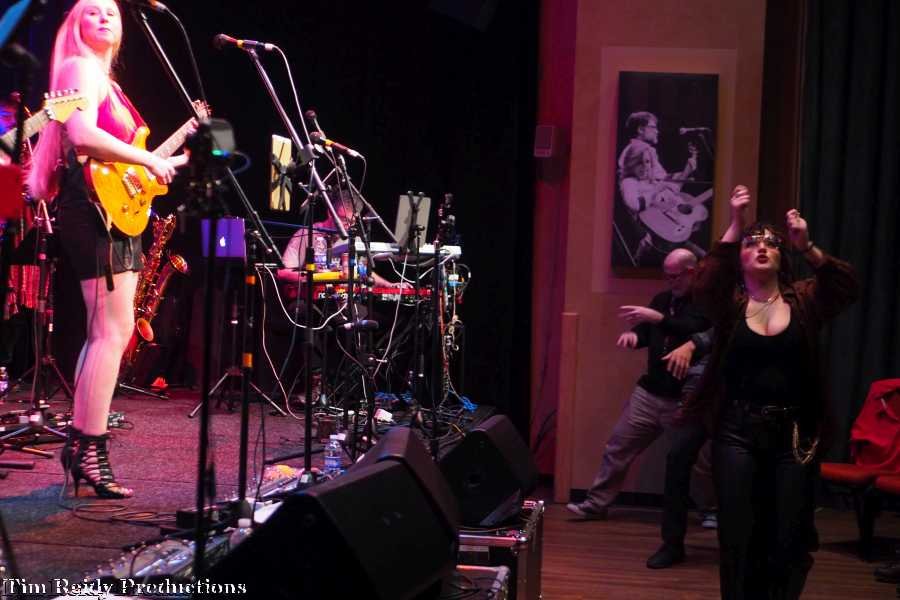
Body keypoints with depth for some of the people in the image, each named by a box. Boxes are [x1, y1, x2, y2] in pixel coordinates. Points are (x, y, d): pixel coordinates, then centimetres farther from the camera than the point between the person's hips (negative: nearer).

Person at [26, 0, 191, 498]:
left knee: (108, 332, 12)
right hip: (96, 209, -11)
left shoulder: (103, 77, 23)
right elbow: (82, 135, -25)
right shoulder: (81, 68, -7)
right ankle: (90, 449, -10)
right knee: (113, 331, -13)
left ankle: (80, 443, 18)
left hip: (113, 210, 11)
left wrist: (165, 162, 21)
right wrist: (147, 159, -20)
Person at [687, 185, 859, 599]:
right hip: (737, 432, -1)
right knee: (738, 537, 4)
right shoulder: (729, 303, 2)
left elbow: (848, 288, -12)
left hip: (793, 433, 1)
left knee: (788, 540, 7)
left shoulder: (804, 300, 5)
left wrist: (808, 248, -24)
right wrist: (734, 226, -22)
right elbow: (704, 284, -19)